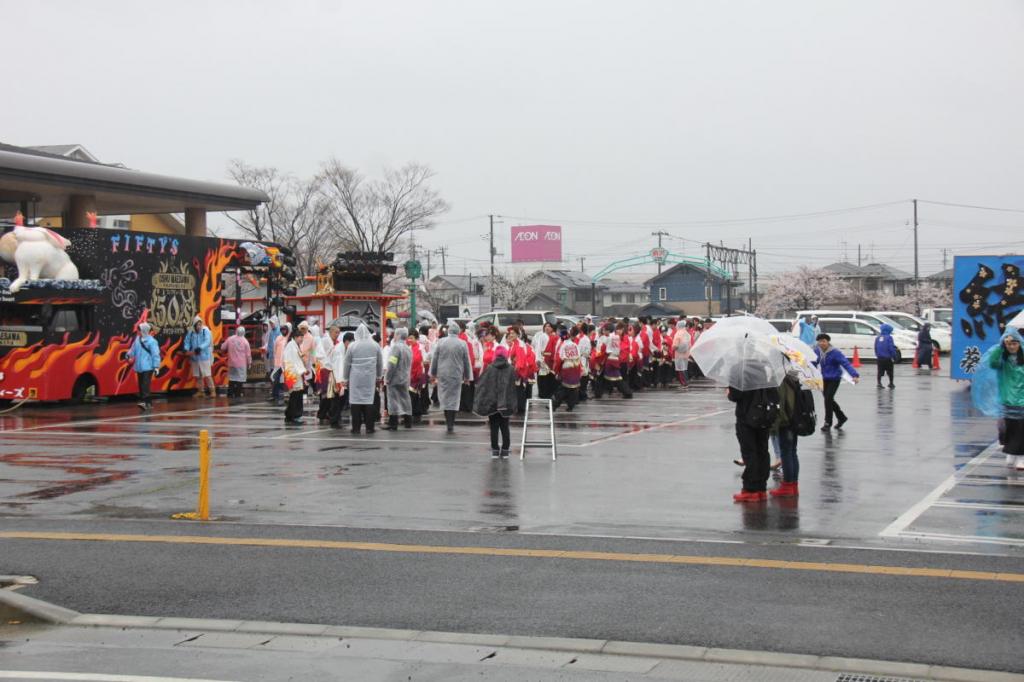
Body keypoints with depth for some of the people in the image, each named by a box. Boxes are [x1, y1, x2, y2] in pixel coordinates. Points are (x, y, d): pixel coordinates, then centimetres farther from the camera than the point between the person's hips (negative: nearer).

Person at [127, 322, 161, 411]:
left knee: (146, 384, -16)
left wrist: (156, 366, -15)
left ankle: (145, 402, -25)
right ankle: (149, 403, 17)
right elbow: (134, 349, 18)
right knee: (141, 385, 10)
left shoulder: (151, 341, -10)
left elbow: (155, 354, -11)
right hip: (139, 367, 8)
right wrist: (129, 355, 0)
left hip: (148, 367, -8)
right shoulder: (138, 339, 10)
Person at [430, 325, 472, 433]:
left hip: (443, 374, 1)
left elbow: (434, 359, 4)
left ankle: (448, 422, 4)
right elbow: (466, 362, 3)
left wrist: (433, 373, 14)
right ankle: (451, 425, 0)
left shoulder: (440, 342, -1)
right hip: (456, 375, -1)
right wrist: (467, 377, 14)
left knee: (444, 397, 9)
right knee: (454, 399, 3)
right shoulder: (463, 344, -3)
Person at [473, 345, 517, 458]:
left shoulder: (489, 368, -4)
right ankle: (505, 450, 10)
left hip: (491, 403, -1)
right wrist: (512, 404, 7)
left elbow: (482, 385, -4)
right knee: (505, 427, 10)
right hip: (505, 405, 1)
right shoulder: (511, 369, -3)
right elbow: (513, 387, -1)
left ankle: (495, 450, 6)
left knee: (494, 428, 6)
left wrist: (481, 403, 2)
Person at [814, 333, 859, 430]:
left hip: (834, 379, -7)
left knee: (828, 399, -11)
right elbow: (813, 363, 9)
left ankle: (828, 422, 1)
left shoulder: (835, 352, -21)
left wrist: (854, 375, -39)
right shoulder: (817, 351, -2)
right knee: (828, 399, 14)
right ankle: (841, 417, 33)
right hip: (825, 379, 7)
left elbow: (846, 363, -28)